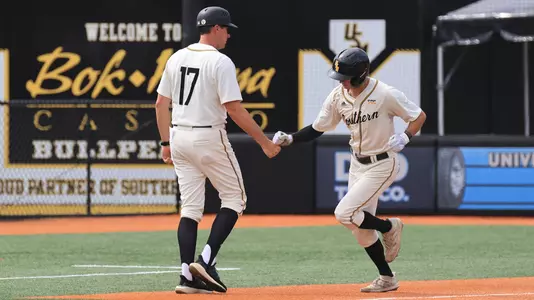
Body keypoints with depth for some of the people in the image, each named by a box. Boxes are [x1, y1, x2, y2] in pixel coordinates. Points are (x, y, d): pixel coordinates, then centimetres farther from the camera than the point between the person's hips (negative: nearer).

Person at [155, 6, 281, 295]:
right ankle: (206, 260, -6)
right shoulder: (220, 62, -12)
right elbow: (234, 109, -17)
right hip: (209, 138, -6)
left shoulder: (176, 58, 8)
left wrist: (166, 143, 18)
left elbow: (161, 104, 10)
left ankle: (188, 275, 2)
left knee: (190, 207, 9)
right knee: (234, 198, 8)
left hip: (179, 137, 6)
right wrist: (264, 141, -12)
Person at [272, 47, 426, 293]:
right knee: (362, 229, 7)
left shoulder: (386, 95, -21)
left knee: (344, 214, -18)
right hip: (357, 164, 7)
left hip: (382, 165, -7)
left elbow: (419, 116, -11)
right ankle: (387, 279, 22)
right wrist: (289, 139, -12)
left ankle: (390, 227, 7)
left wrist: (405, 137, -28)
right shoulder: (338, 96, -5)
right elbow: (317, 129, 3)